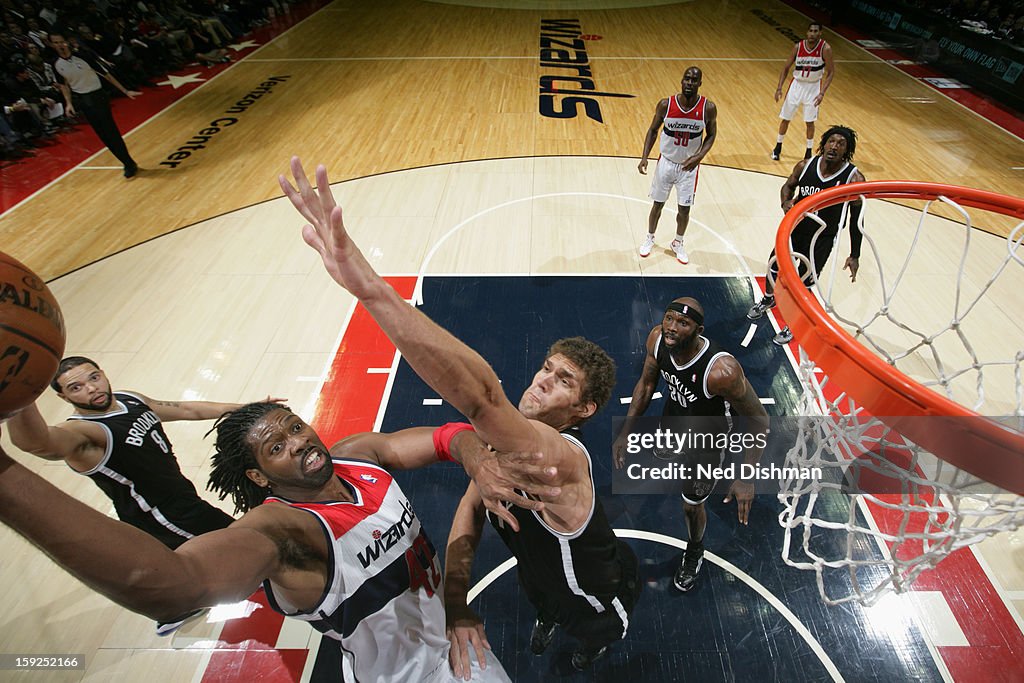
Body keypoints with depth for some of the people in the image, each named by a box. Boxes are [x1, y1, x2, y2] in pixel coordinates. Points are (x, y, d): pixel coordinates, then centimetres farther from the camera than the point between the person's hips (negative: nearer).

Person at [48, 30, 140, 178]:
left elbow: (106, 74, -10)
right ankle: (129, 163, 14)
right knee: (103, 135, 6)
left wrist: (125, 91, -12)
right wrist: (69, 103, 0)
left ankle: (129, 164, 3)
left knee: (111, 132, -8)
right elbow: (63, 85, 12)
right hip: (82, 100, 5)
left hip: (97, 96, -5)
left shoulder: (82, 56, -15)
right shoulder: (56, 64, -2)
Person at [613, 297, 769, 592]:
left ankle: (695, 551, 45)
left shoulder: (721, 371, -44)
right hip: (674, 415, 5)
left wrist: (746, 478, -29)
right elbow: (647, 382, -7)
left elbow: (759, 421, -28)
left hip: (708, 432, -5)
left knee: (691, 505, 11)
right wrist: (625, 433, -7)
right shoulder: (657, 338, -27)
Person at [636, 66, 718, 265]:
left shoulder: (708, 108, -15)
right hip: (666, 162, 0)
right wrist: (644, 157, -13)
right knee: (658, 203, 12)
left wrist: (699, 156, -19)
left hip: (689, 166, 0)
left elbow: (711, 135, -1)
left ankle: (678, 243, 32)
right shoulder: (665, 105, -15)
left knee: (684, 208, 8)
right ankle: (650, 238, 36)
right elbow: (653, 130, -1)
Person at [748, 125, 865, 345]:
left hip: (822, 238, -3)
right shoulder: (805, 166, -10)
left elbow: (856, 219, -10)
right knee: (774, 266, 18)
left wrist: (855, 255, -7)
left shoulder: (853, 178, -18)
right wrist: (785, 202, -15)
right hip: (795, 227, 4)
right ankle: (768, 300, 51)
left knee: (803, 285, 4)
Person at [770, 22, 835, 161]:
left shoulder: (825, 48, -18)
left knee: (810, 121, 1)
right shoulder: (798, 47, -13)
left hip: (814, 86, -2)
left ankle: (809, 151, 16)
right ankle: (778, 147, 26)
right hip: (797, 84, 2)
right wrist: (779, 87, -12)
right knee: (786, 118, 7)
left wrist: (822, 93, -23)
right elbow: (786, 68, -1)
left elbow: (831, 72, -12)